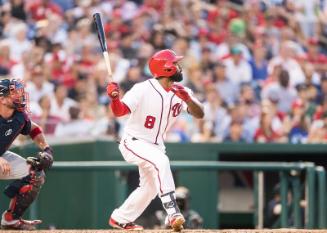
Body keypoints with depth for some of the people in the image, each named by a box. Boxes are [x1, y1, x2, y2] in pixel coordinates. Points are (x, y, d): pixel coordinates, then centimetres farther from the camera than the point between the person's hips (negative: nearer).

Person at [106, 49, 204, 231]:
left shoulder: (181, 92, -7)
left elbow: (199, 114, -19)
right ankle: (173, 213, -36)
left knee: (150, 187, 18)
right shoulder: (143, 89, -22)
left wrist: (188, 99, -39)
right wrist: (114, 97, -51)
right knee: (161, 161, -33)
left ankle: (120, 219, 37)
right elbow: (119, 111, -30)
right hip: (133, 142, -8)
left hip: (155, 145, 8)